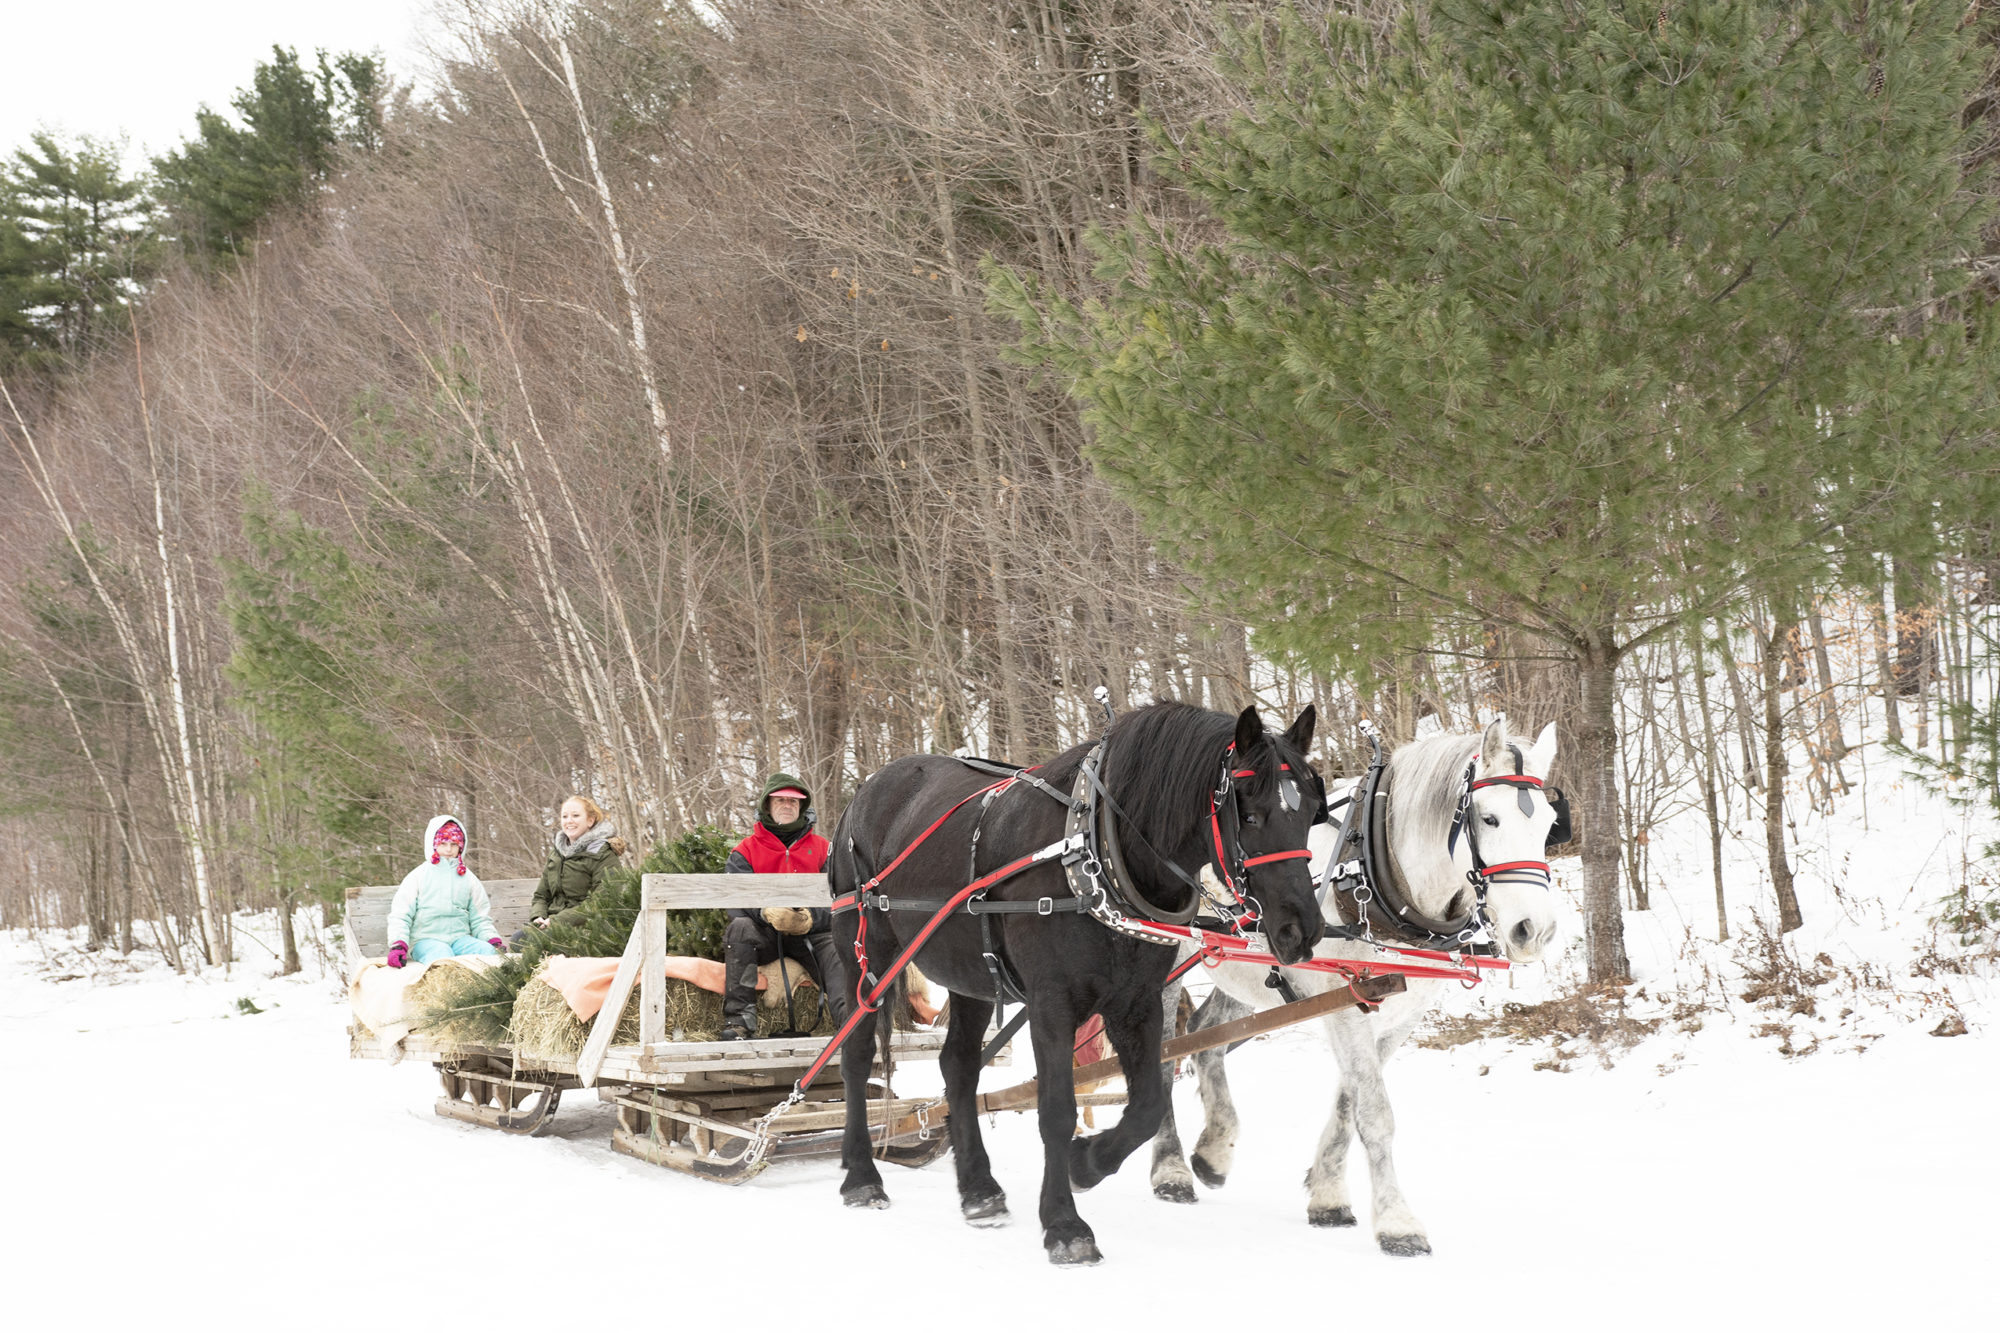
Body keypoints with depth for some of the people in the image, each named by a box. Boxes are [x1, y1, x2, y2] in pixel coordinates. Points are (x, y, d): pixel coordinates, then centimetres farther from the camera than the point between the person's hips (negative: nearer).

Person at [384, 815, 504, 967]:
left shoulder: (468, 879, 19)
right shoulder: (418, 876, 10)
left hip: (459, 937, 3)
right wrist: (398, 945, -15)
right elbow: (400, 916, 4)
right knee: (441, 955, -40)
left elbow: (480, 919, 18)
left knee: (487, 951, -31)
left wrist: (494, 941, -3)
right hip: (426, 939, -3)